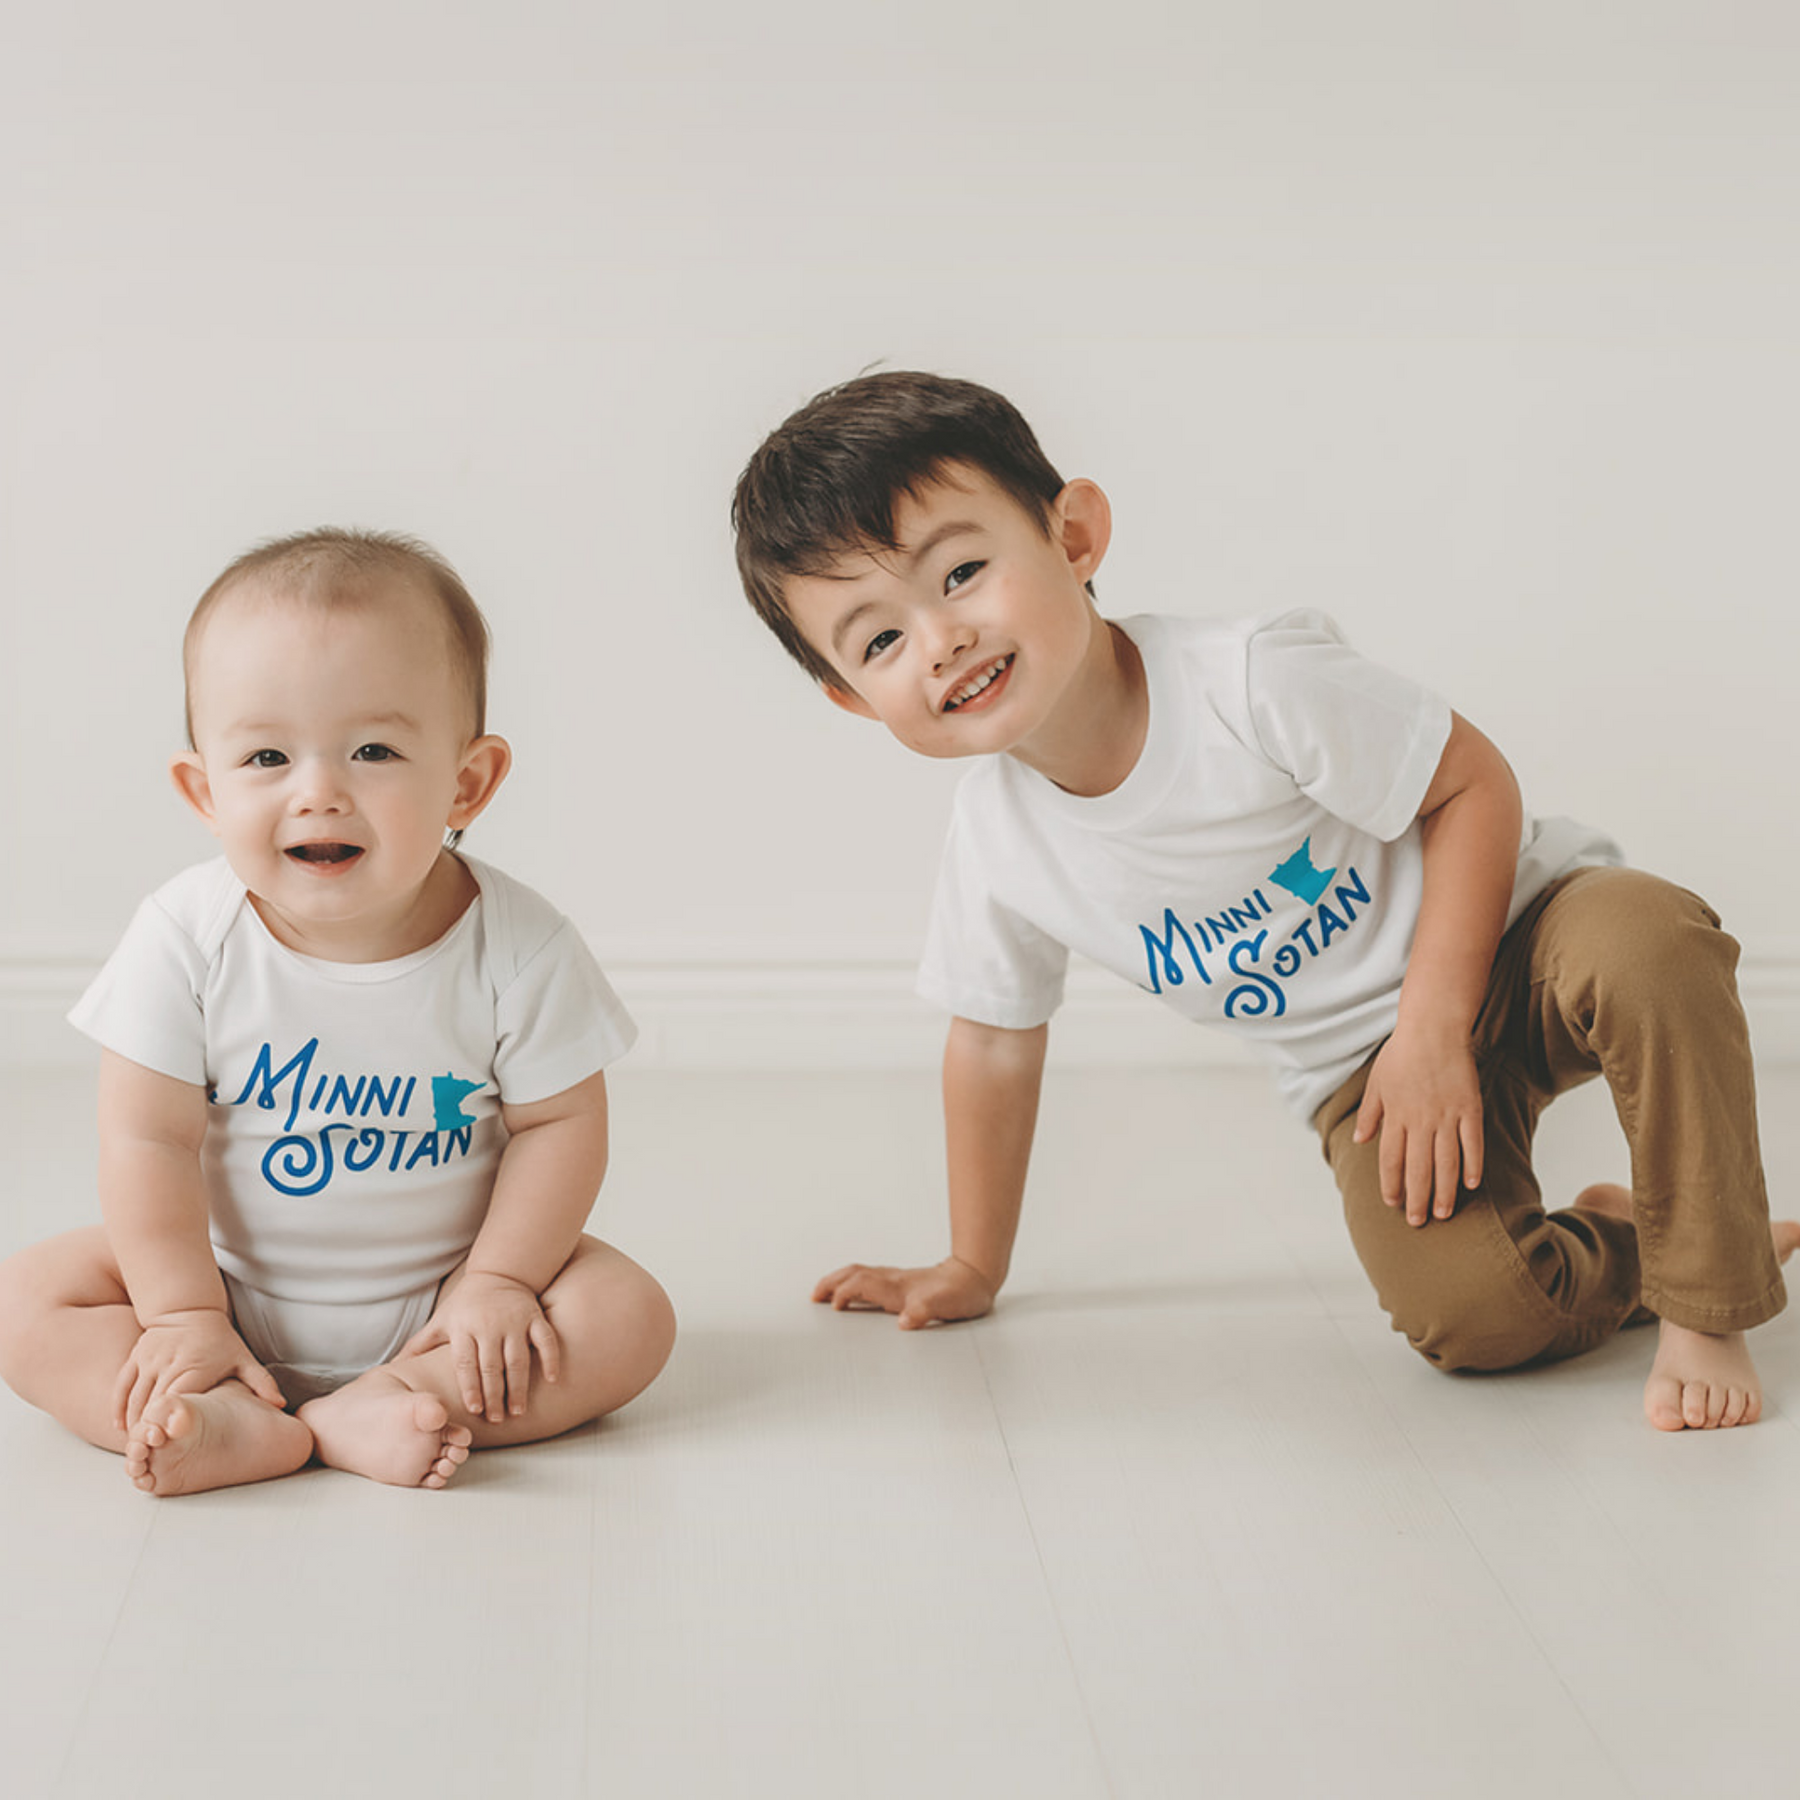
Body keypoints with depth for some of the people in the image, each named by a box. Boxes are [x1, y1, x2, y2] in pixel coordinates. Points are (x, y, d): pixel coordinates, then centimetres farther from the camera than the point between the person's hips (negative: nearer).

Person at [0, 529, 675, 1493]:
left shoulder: (518, 947, -19)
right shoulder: (187, 939, -18)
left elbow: (559, 1122, -9)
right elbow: (150, 1138, -14)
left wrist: (498, 1280, -15)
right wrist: (184, 1313, -16)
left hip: (437, 1291, 0)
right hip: (229, 1276, 1)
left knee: (630, 1317, -20)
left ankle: (369, 1408, -26)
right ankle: (249, 1430, -31)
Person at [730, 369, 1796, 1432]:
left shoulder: (1253, 685, -26)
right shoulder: (996, 847, -11)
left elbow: (1475, 785, -18)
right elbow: (995, 1047, 5)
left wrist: (1433, 1030, -23)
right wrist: (973, 1268, 14)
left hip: (1501, 935, -3)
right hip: (1358, 1061, 3)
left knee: (1648, 950, -38)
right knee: (1467, 1315, -25)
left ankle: (1709, 1298, -18)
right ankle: (1614, 1245, 8)